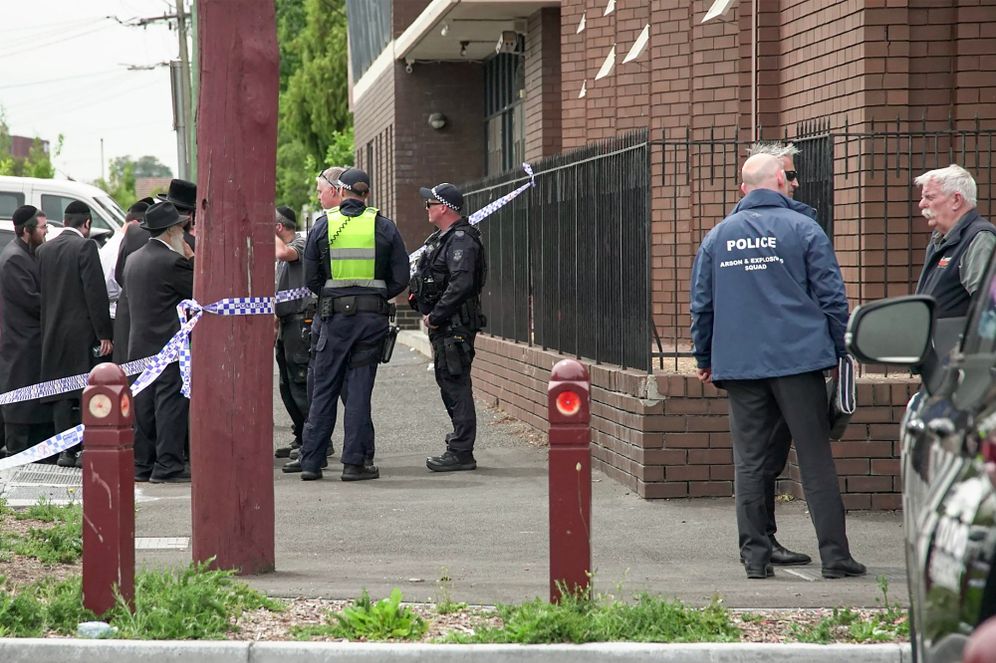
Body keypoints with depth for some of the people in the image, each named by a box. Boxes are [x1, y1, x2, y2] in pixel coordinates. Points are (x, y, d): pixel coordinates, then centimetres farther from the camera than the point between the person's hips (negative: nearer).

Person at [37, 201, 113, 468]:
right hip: (82, 331, -6)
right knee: (87, 392, -1)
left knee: (61, 396, 8)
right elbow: (96, 292, -14)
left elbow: (41, 291, 12)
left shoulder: (43, 250, 9)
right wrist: (104, 334, -11)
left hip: (52, 333, 6)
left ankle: (65, 451, 8)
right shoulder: (85, 246, -10)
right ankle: (86, 450, -3)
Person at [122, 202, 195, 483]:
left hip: (139, 344, 8)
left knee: (144, 404, 10)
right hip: (169, 345, -8)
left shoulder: (133, 260, 12)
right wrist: (192, 259, 2)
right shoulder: (173, 262, -13)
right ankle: (167, 465, -8)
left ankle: (142, 464, 11)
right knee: (172, 404, -5)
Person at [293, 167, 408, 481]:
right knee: (360, 389, 4)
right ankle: (355, 462, 2)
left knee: (324, 389, 7)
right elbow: (400, 278, 0)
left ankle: (310, 461, 6)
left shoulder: (324, 225, 0)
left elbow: (310, 278, 1)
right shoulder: (384, 226, 1)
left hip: (335, 315, 0)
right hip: (372, 316, 0)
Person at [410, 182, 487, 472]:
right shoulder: (441, 238, 18)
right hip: (444, 325, 11)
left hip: (455, 325, -11)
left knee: (456, 385, -9)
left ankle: (461, 453, -9)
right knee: (448, 383, 15)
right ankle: (461, 439, 22)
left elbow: (461, 285, -25)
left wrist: (435, 316, -19)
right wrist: (428, 313, 12)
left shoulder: (461, 241, -16)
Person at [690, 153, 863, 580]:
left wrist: (704, 359, 24)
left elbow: (701, 304, 14)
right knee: (815, 459, 0)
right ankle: (834, 554, -1)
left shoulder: (717, 237, 10)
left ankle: (755, 555, 6)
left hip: (738, 365, 3)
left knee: (748, 462, 6)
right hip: (798, 360, -3)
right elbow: (831, 296, -2)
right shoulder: (803, 229, -1)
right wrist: (842, 351, 8)